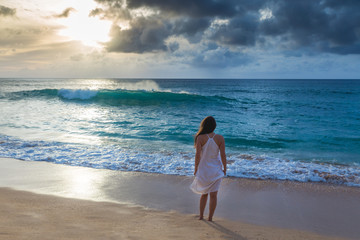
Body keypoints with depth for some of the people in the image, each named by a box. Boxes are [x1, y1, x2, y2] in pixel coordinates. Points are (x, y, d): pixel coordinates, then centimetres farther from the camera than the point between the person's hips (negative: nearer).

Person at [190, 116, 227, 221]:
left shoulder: (200, 138, -14)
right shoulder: (220, 138, -11)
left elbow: (197, 155, -14)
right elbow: (223, 155, -10)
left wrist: (196, 169, -1)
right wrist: (224, 169, 4)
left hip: (203, 169, 0)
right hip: (216, 170, 0)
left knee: (204, 193, 20)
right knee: (213, 195, 10)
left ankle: (201, 216, 27)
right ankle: (210, 217, 16)